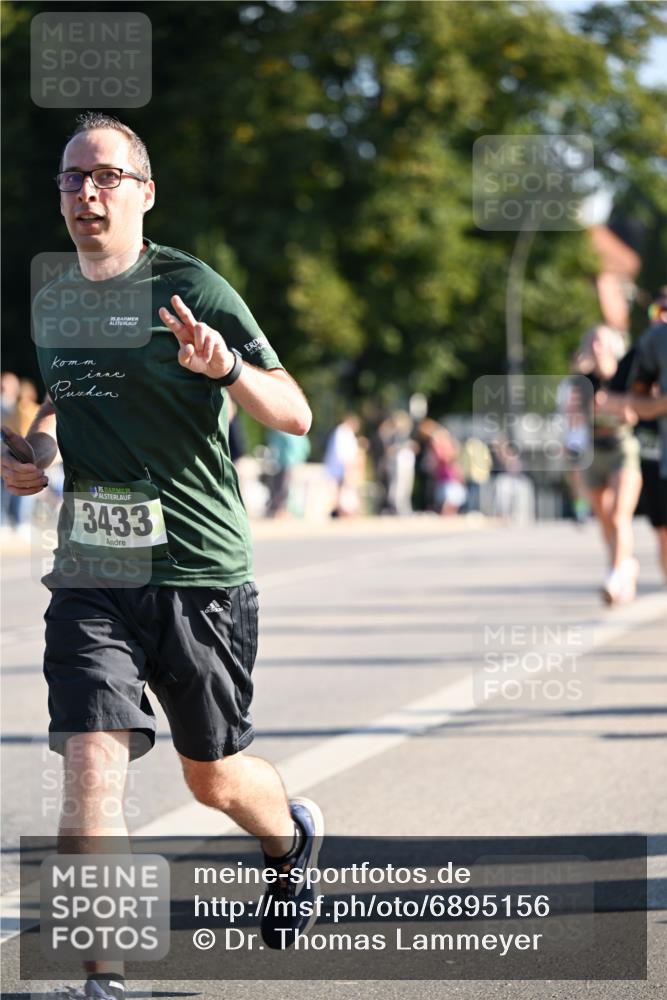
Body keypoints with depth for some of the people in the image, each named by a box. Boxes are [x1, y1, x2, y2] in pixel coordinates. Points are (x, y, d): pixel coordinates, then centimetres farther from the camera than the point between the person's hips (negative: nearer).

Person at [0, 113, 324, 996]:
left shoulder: (190, 288, -7)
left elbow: (295, 414, -12)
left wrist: (224, 367, -32)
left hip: (200, 573, -3)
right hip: (91, 577, 3)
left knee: (213, 775, 13)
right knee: (90, 764, -15)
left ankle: (293, 839, 48)